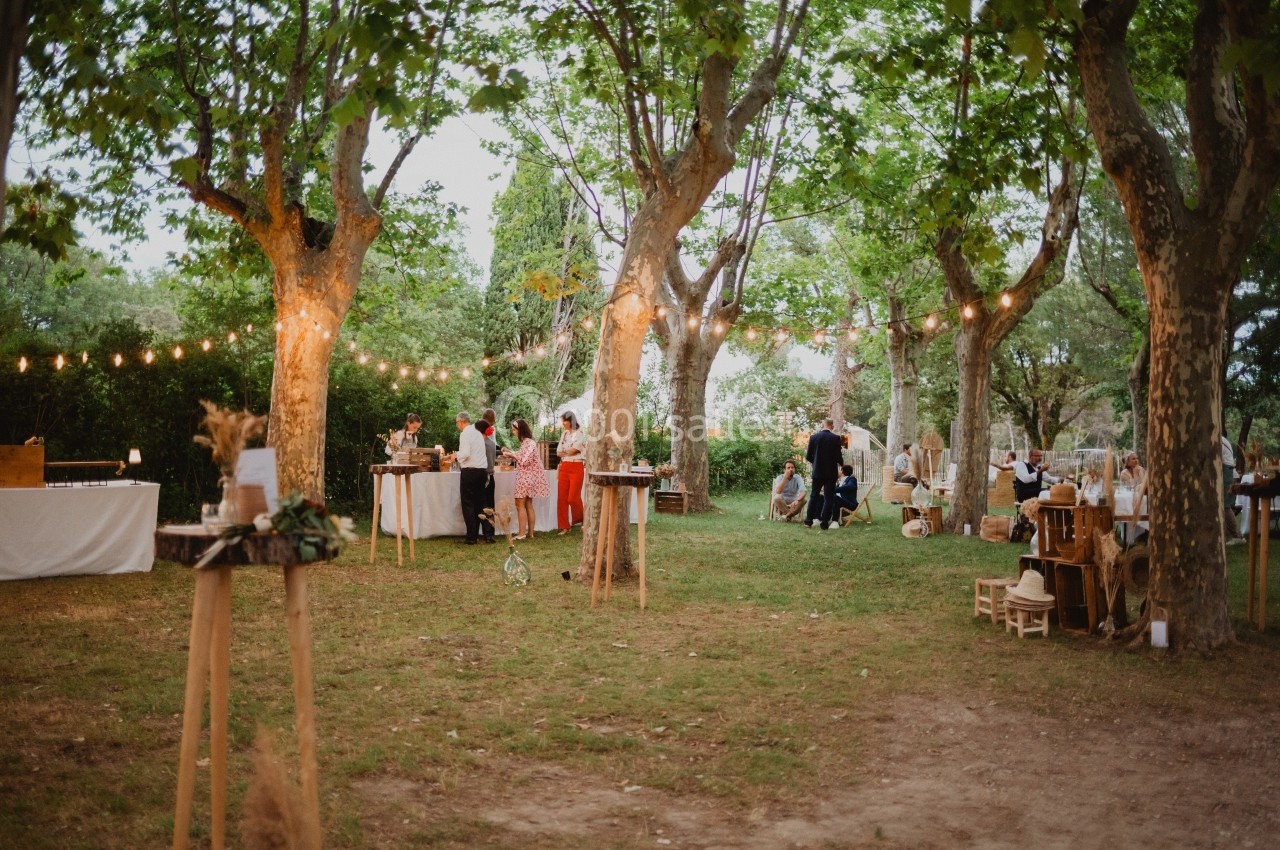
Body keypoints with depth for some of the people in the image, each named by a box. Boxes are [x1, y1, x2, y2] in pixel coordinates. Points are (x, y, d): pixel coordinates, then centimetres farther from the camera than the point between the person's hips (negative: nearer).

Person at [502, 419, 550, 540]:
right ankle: (530, 533, 12)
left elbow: (524, 461, -20)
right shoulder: (525, 442, 13)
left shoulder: (529, 443, -16)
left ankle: (522, 533, -7)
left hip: (527, 477, -10)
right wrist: (510, 452, 8)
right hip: (526, 477, 10)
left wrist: (512, 455, -10)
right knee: (528, 505, 10)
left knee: (520, 504, -7)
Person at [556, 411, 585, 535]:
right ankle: (565, 527, 5)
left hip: (576, 468, -6)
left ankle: (581, 520, 18)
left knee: (573, 498, -7)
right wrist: (568, 451, -4)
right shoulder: (564, 434, 14)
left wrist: (563, 451, 4)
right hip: (564, 468, 6)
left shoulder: (580, 434, -8)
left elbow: (571, 451, -14)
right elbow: (558, 453, 12)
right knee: (562, 497, 1)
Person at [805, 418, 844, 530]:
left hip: (817, 471, 2)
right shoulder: (836, 438, -11)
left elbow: (808, 456, -1)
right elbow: (838, 457, -13)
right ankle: (824, 524, 2)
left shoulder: (814, 437, -4)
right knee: (829, 498, 5)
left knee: (814, 496, 16)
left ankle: (808, 521, 17)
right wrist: (841, 459, 9)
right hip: (831, 472, -2)